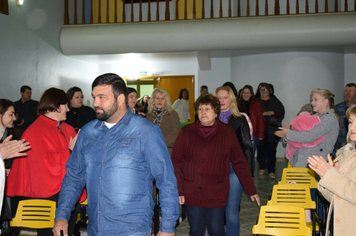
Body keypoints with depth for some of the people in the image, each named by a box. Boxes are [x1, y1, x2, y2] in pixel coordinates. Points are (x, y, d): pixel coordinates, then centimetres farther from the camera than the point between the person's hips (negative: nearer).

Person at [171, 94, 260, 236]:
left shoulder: (227, 133, 0)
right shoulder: (187, 132, 1)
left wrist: (251, 191, 2)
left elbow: (240, 163, 2)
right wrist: (178, 190, -5)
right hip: (192, 194, 1)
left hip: (216, 195, -1)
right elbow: (175, 162, 1)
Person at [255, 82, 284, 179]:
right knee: (261, 149, 4)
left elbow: (282, 113, 7)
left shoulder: (275, 101, 13)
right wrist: (263, 113, -14)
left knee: (271, 150, -6)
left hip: (272, 130, 0)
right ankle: (262, 167, 23)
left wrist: (272, 113, -8)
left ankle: (271, 171, -1)